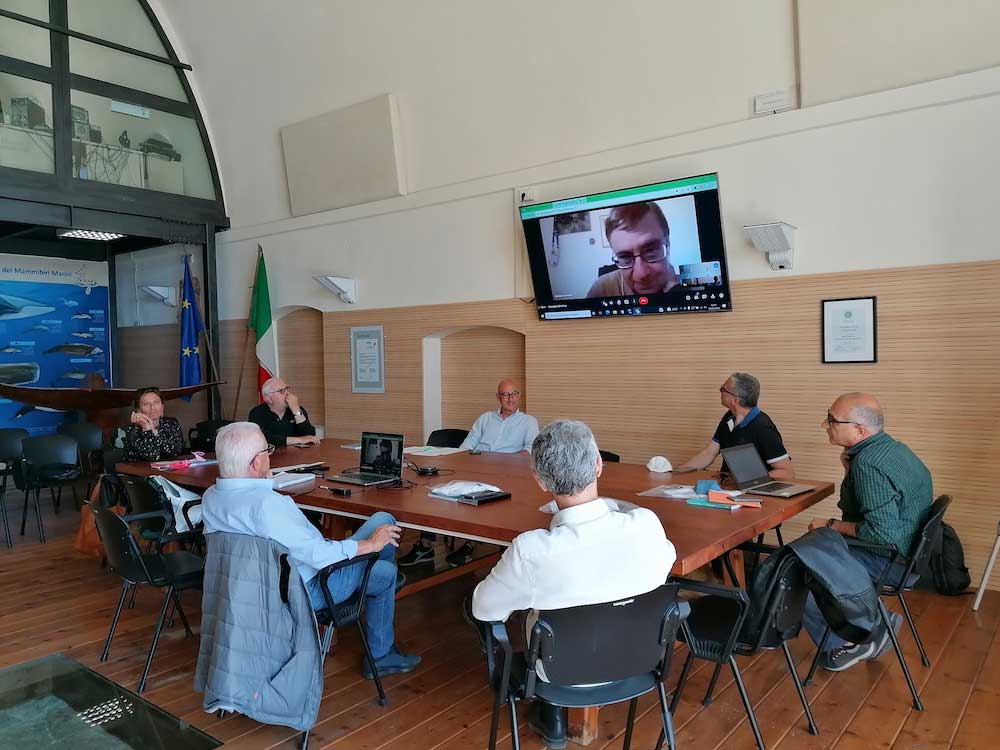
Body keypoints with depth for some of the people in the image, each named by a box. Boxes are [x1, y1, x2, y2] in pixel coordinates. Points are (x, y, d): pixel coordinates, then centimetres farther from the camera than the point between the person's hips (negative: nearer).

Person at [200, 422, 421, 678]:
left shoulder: (210, 496, -6)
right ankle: (380, 656, 30)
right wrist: (370, 544, -19)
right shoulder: (266, 503, -35)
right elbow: (317, 555, -31)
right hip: (306, 589, -9)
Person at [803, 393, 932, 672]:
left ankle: (843, 645, 13)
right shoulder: (889, 446, 4)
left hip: (891, 559, -10)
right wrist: (848, 468, 0)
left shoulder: (869, 464, -28)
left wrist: (832, 525, -18)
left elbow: (883, 533, -32)